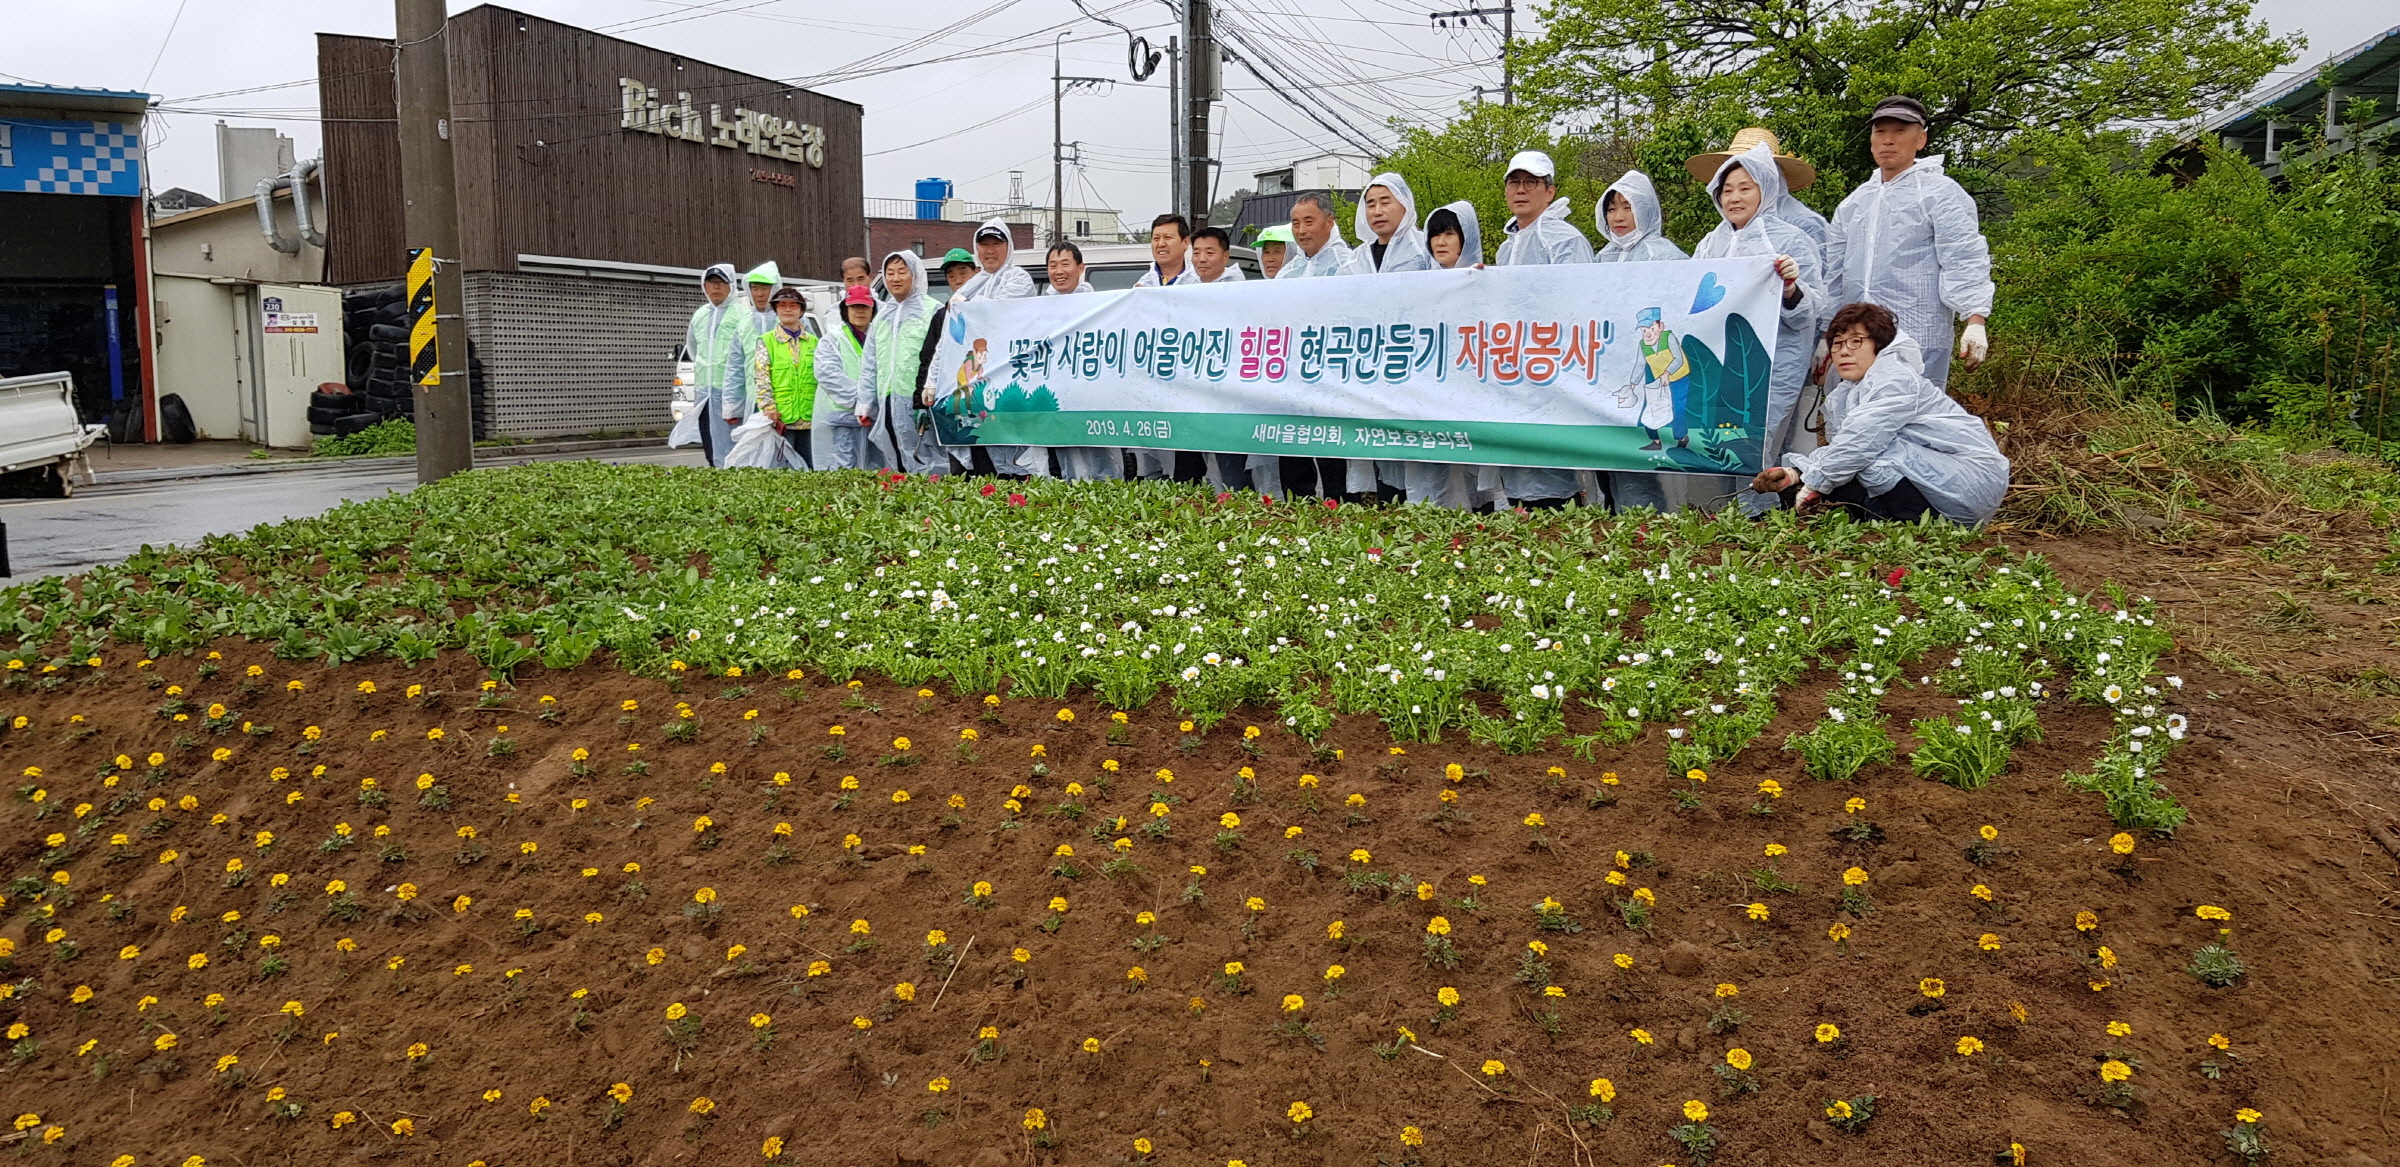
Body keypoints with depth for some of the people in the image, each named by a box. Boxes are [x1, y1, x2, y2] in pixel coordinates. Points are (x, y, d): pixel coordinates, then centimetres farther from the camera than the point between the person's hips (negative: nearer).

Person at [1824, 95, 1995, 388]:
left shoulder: (1941, 194, 1)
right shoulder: (1853, 203, 19)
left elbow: (1965, 261, -8)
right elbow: (1834, 274, 22)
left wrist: (1975, 322, -18)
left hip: (1918, 342, -6)